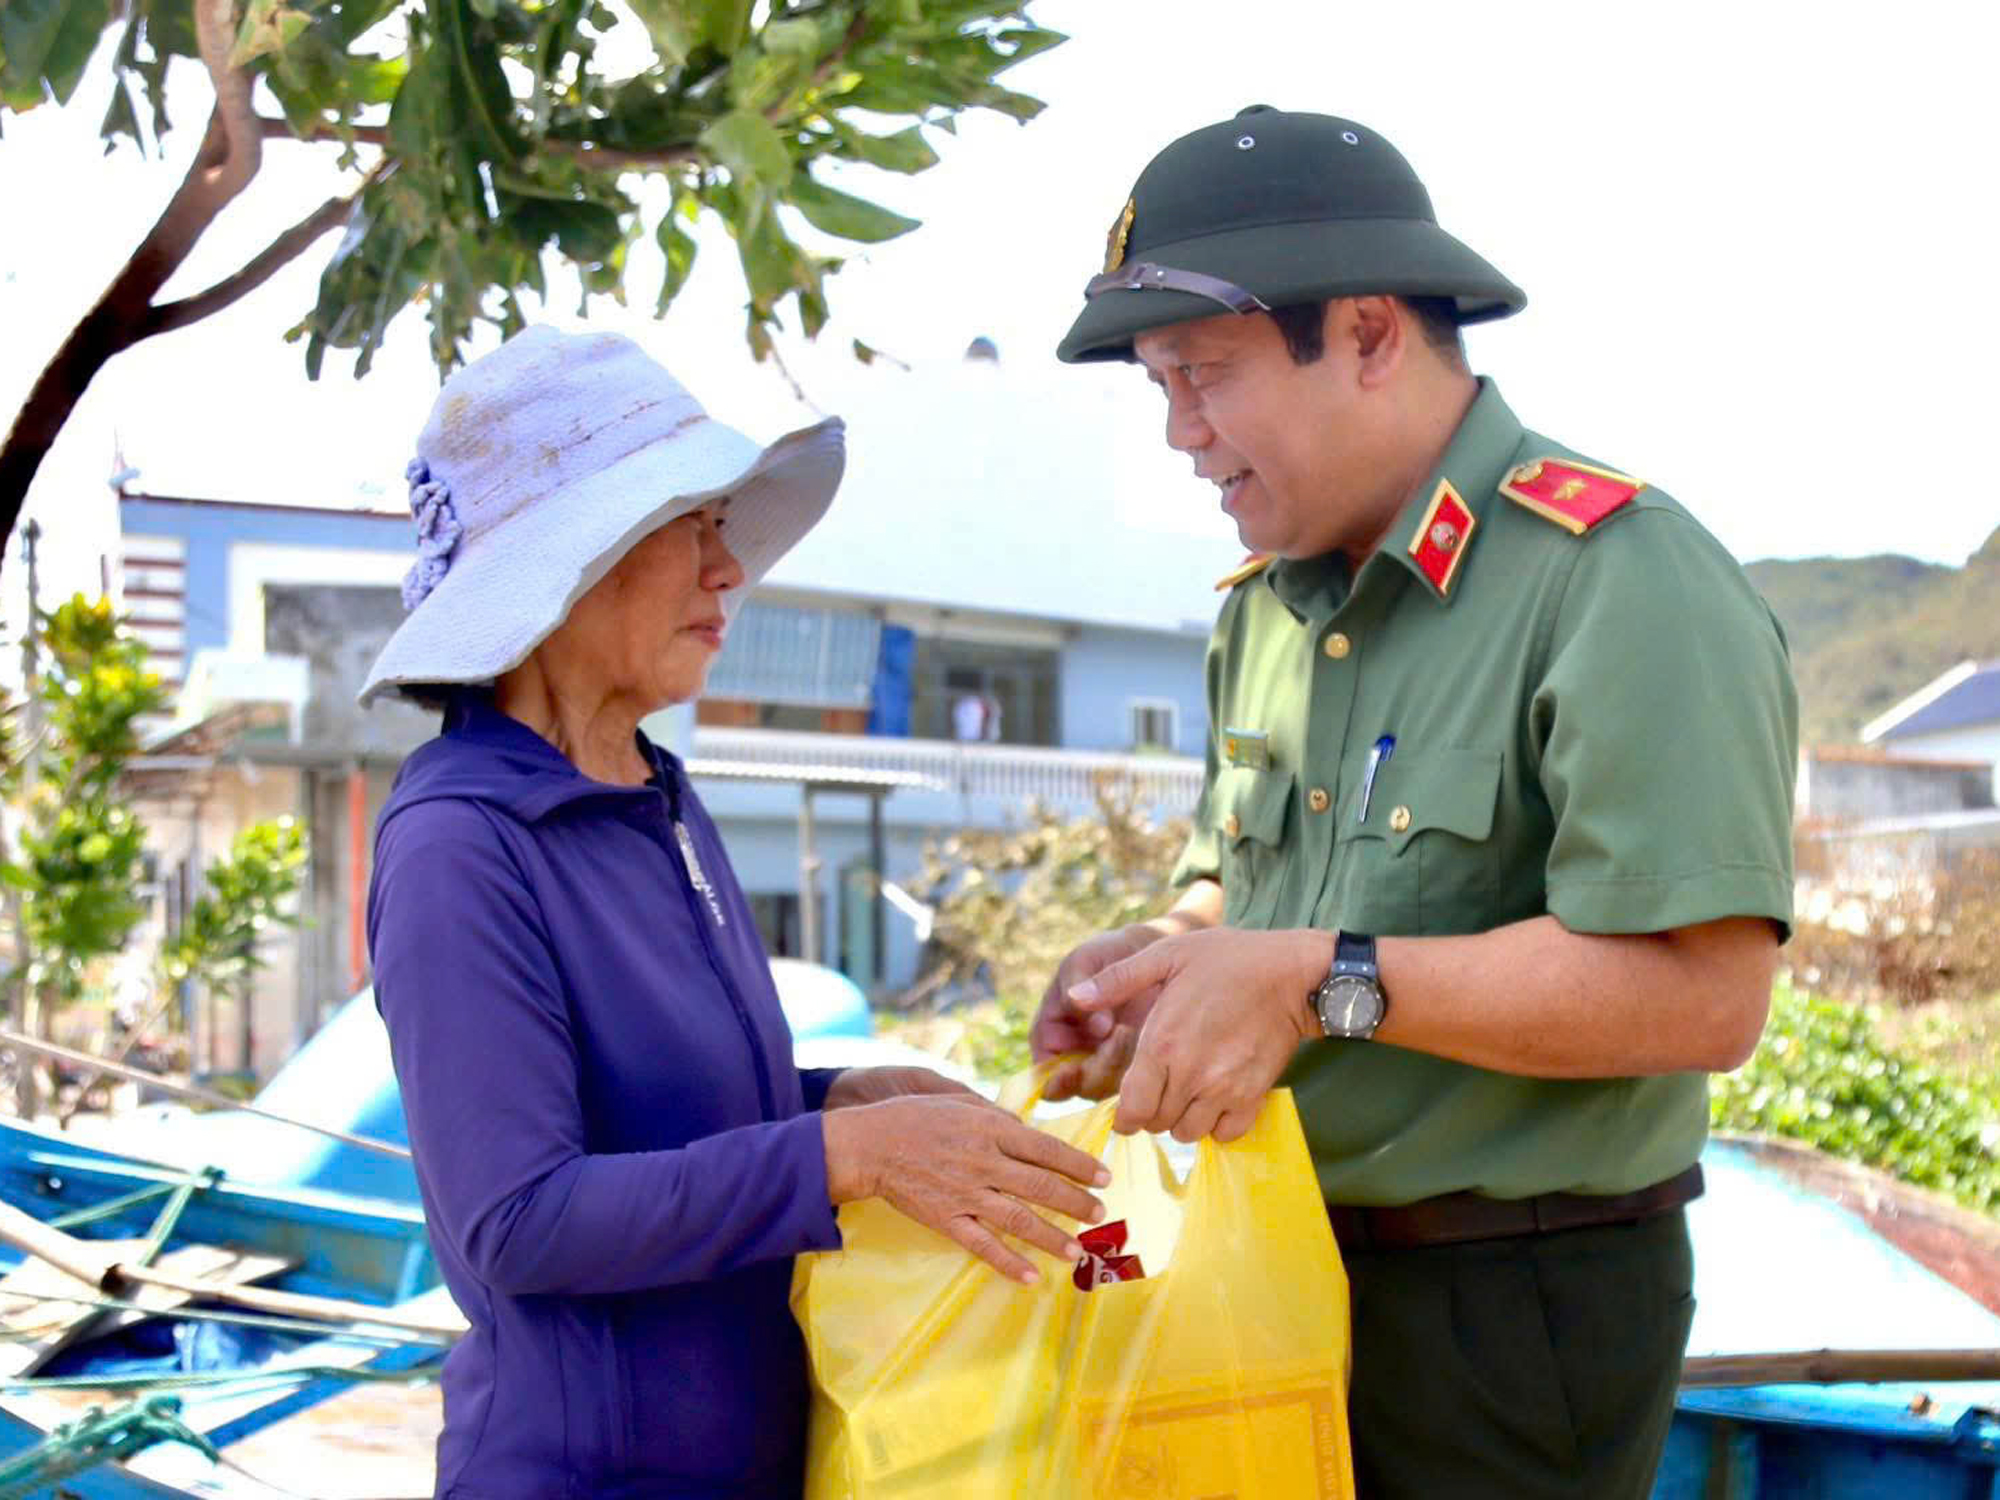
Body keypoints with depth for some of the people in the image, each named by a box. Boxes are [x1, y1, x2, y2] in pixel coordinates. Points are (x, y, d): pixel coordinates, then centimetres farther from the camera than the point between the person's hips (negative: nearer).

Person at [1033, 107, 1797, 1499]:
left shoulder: (1622, 583, -18)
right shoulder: (1265, 608, 9)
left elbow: (1704, 991, -27)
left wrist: (1319, 979, -26)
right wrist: (1166, 956, -1)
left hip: (1513, 1319, -7)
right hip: (1286, 1279, 7)